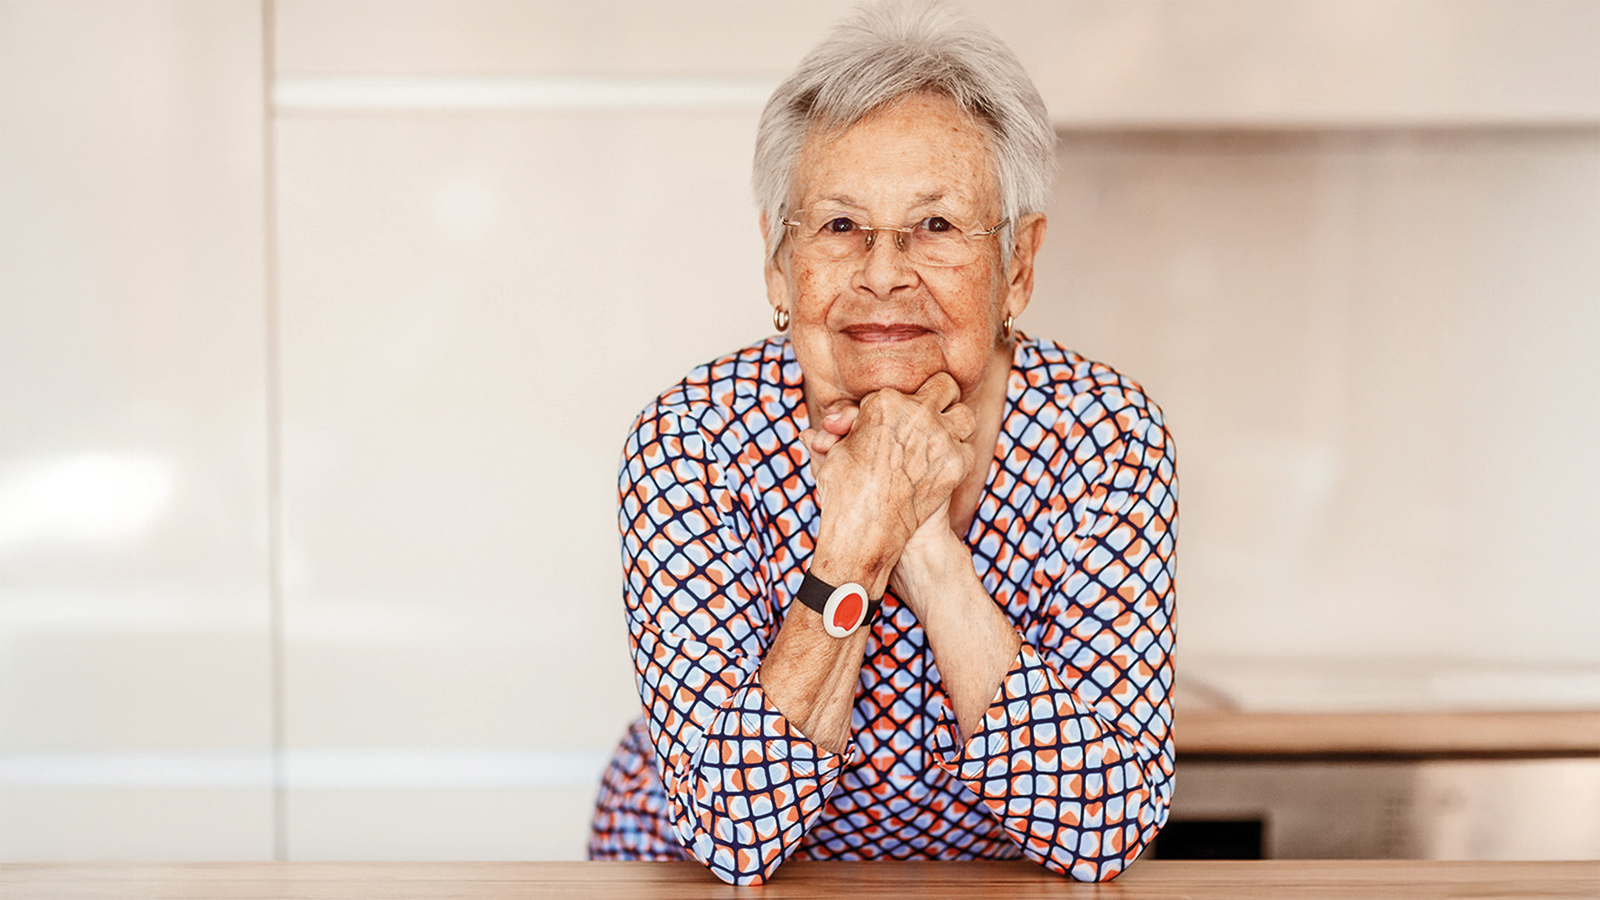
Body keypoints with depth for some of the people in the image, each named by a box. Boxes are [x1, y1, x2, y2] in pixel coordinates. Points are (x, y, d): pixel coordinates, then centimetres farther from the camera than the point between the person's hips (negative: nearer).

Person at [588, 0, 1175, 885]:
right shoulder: (693, 438, -16)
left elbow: (1105, 831, -20)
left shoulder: (1106, 435, -14)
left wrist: (929, 546, -27)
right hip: (708, 882, 0)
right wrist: (855, 544, -30)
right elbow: (735, 829, -22)